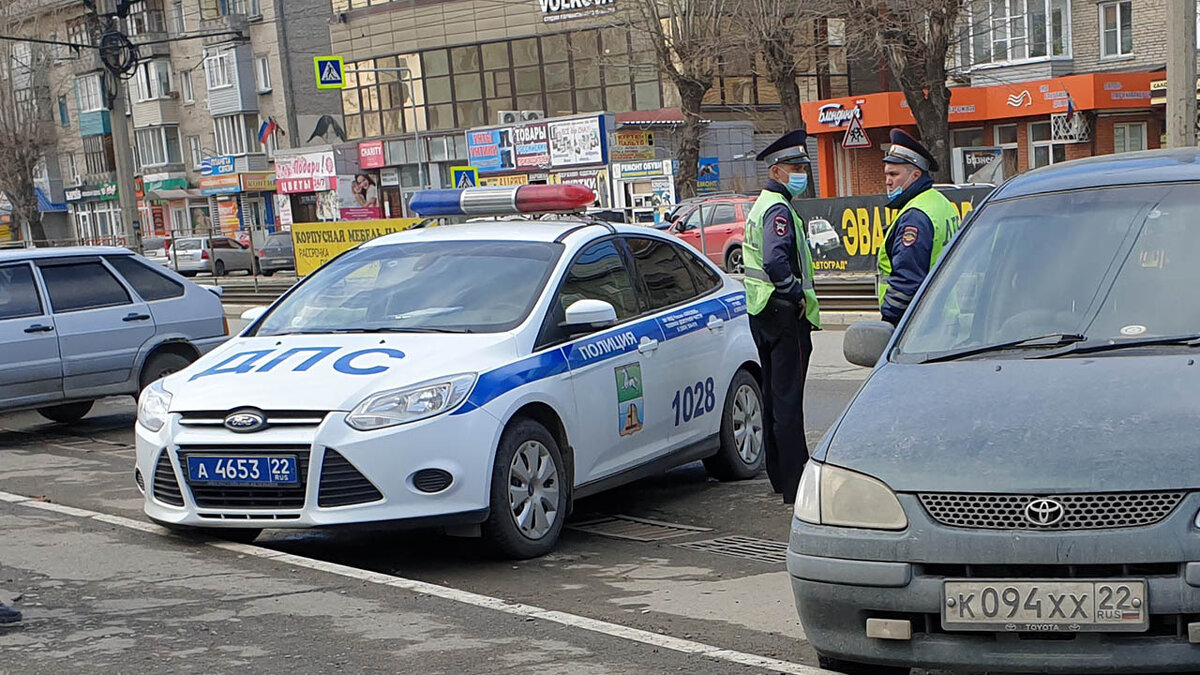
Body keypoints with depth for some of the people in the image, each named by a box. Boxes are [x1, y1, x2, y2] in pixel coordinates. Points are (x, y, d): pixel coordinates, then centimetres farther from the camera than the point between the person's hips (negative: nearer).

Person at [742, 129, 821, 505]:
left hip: (763, 314, 11)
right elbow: (775, 261, -30)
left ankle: (780, 476, 24)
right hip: (785, 315, -11)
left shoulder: (762, 206, 18)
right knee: (787, 400, -9)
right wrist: (797, 295, -18)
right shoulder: (778, 209, -15)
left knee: (774, 396, 15)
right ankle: (795, 484, -7)